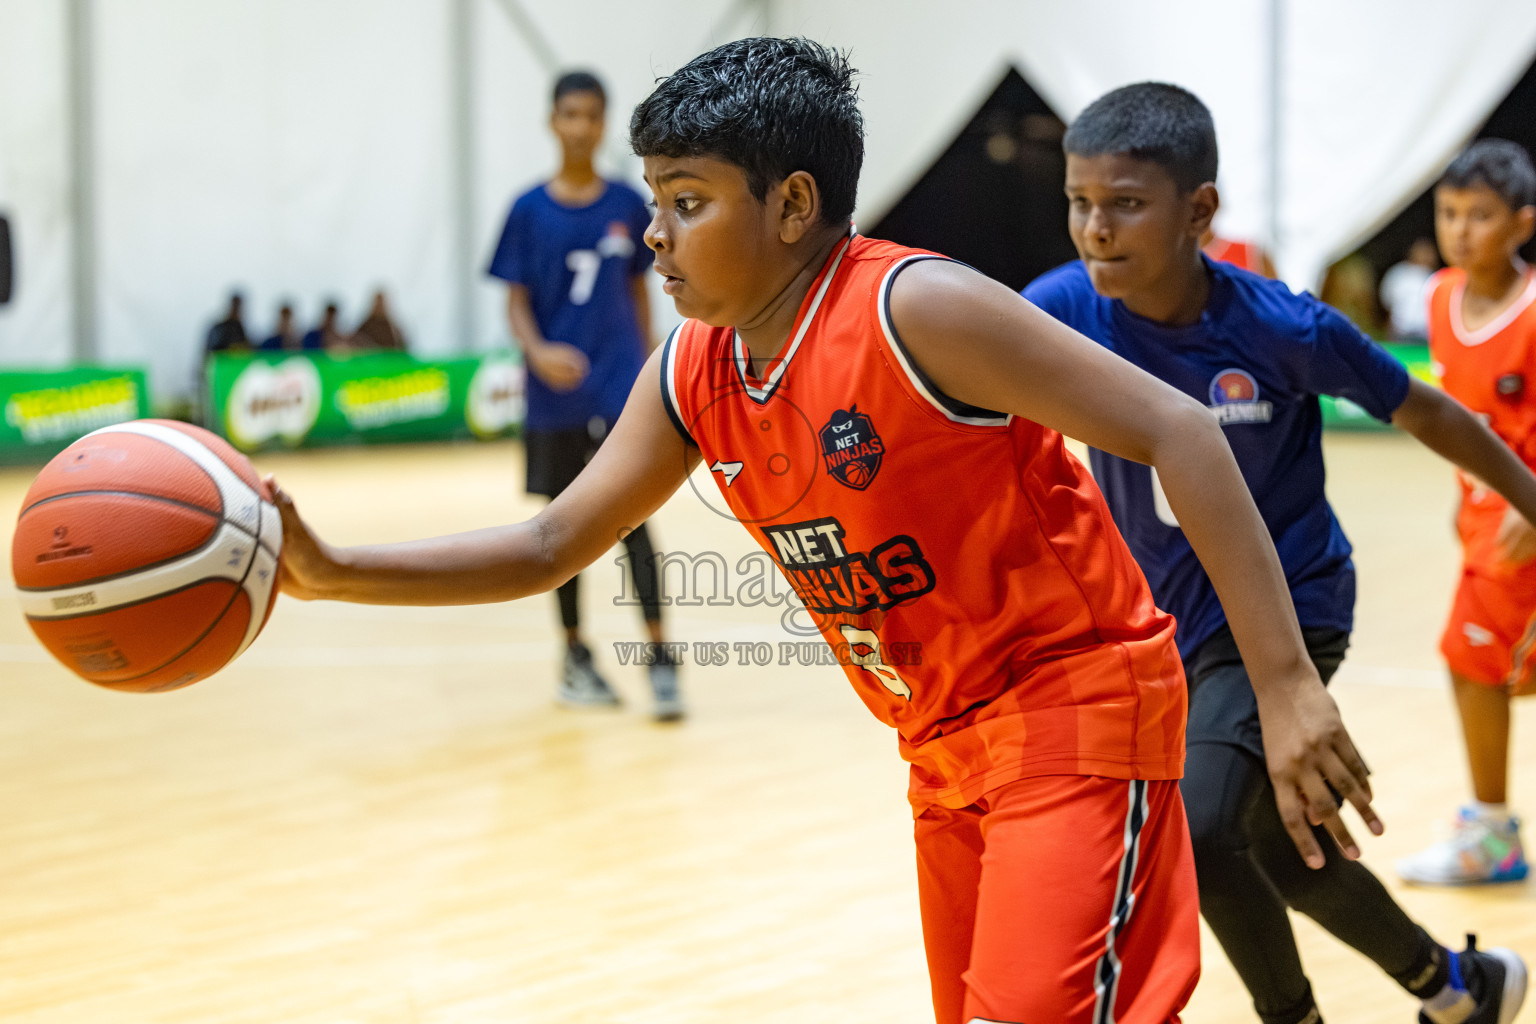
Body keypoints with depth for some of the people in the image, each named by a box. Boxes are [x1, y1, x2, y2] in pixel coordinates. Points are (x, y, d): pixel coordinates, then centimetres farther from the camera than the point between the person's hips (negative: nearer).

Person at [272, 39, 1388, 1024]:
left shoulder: (916, 310, -23)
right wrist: (330, 571, -4)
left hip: (1075, 705, -8)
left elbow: (1178, 433, -26)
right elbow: (553, 547, 9)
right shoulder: (691, 378, 0)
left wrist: (1286, 684, -32)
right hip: (946, 745, 8)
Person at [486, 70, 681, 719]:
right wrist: (537, 351, -20)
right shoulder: (530, 211, -2)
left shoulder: (627, 206, 3)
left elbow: (638, 291, 11)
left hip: (620, 385, 0)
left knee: (633, 518, -9)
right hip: (555, 392, 0)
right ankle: (575, 656, 22)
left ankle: (660, 660, -10)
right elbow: (516, 301, -1)